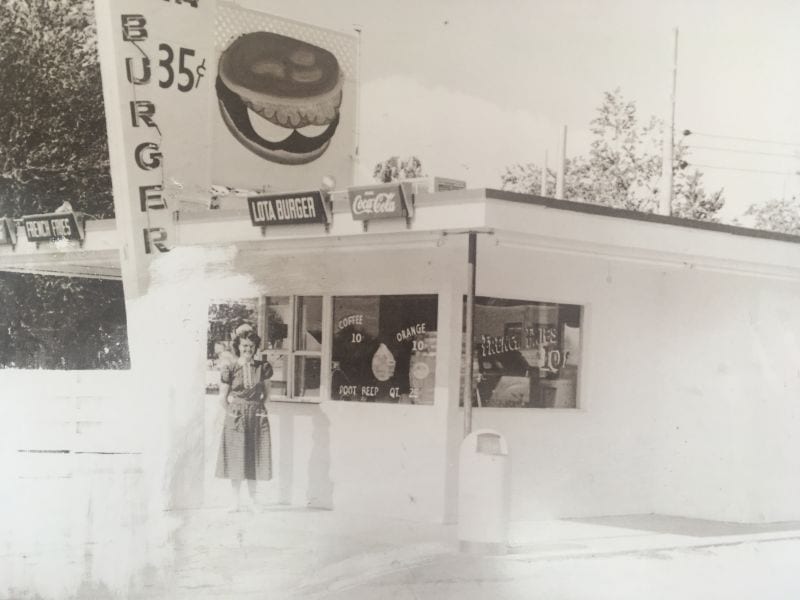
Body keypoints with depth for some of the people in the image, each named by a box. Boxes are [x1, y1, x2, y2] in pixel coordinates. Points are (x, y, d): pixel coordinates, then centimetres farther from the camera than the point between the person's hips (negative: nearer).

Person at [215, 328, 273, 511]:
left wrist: (257, 407, 7)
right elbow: (223, 397, 2)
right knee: (236, 459, 0)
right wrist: (233, 413, 2)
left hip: (257, 418, 2)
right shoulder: (230, 368, -4)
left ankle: (252, 500, 12)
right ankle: (235, 501, 7)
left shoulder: (263, 367, 2)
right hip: (235, 418, -2)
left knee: (255, 458, 3)